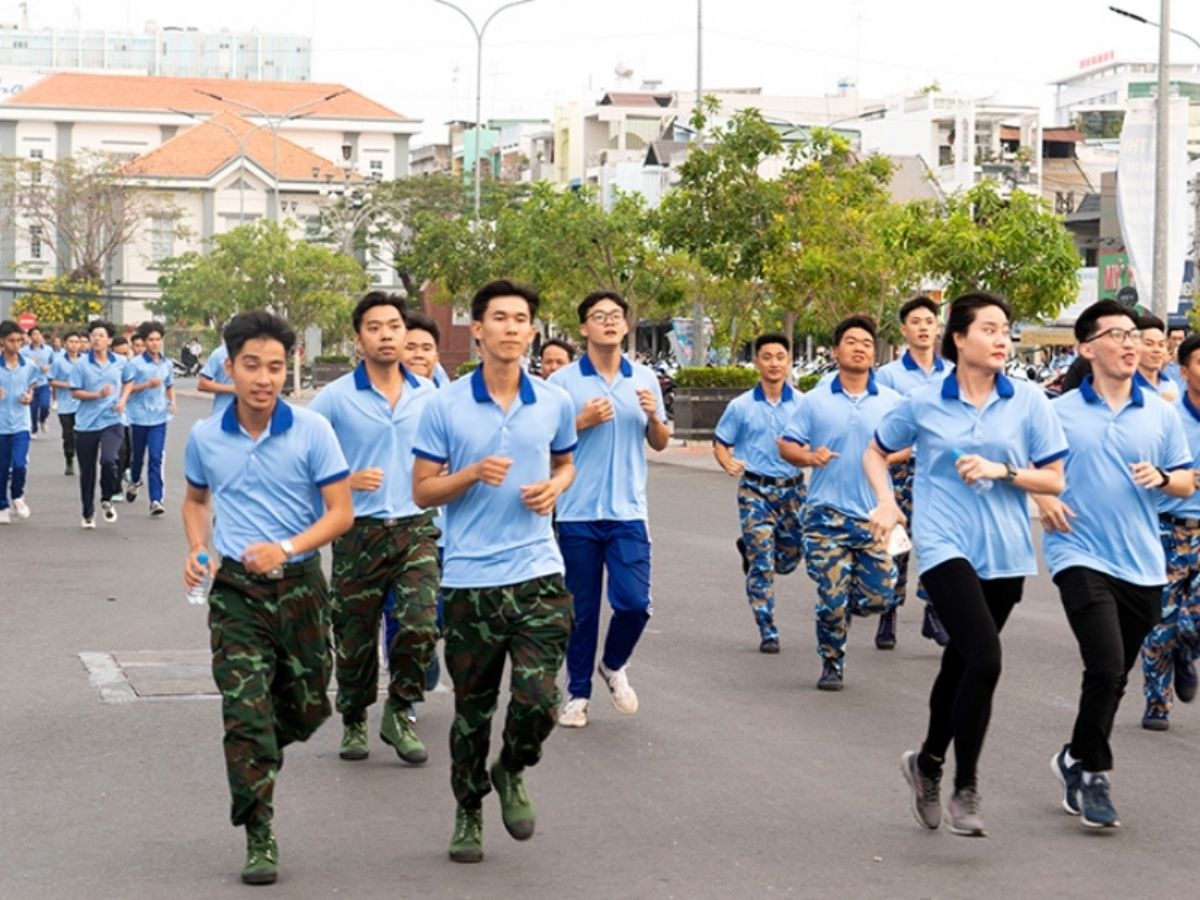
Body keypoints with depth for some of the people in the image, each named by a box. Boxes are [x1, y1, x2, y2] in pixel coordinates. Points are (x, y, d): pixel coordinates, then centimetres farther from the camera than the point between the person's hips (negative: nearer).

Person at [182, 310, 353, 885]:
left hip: (300, 584, 0)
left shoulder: (312, 431, -8)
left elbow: (341, 512, -8)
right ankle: (259, 837, -2)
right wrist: (198, 551, -2)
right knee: (244, 708, -8)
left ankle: (257, 755, 44)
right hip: (235, 586, 0)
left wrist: (287, 548, -23)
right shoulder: (205, 437, 0)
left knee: (308, 707, 11)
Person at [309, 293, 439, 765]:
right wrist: (344, 482, -14)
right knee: (355, 638, 8)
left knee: (420, 626, -16)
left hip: (416, 528, 1)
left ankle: (399, 713, 6)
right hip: (358, 532, -1)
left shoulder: (429, 395, 5)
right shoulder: (336, 397, -3)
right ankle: (354, 721, 31)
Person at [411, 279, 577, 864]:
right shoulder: (445, 406, -3)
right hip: (470, 579, -1)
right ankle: (468, 811, 29)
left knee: (538, 701, -10)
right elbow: (422, 490, 0)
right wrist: (474, 474, -17)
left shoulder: (554, 403, 4)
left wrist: (555, 488, -1)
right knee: (472, 709, 9)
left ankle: (512, 773, 22)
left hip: (538, 575, 1)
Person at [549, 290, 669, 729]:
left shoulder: (645, 379, 7)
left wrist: (654, 417, -7)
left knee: (634, 602, -6)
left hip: (628, 512, 2)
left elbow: (659, 443, 14)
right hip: (577, 512, -2)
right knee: (582, 609, 4)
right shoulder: (563, 381, -3)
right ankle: (578, 692, 19)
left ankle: (614, 666, 24)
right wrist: (582, 422, -15)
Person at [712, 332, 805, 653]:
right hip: (755, 489, -2)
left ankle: (749, 550, 44)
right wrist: (728, 464, -16)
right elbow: (720, 443, 4)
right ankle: (768, 632, 2)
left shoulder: (803, 404, 0)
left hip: (792, 488, 2)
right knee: (762, 564, -6)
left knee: (789, 559, 12)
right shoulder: (741, 406, -1)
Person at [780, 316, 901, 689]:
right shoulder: (815, 401, 4)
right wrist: (809, 457, -16)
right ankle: (832, 665, 16)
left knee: (879, 598, -1)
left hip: (875, 515, 1)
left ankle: (841, 606, 32)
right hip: (827, 514, -1)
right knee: (832, 598, -4)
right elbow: (786, 445, 4)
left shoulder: (891, 402, 5)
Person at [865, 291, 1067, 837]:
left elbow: (1054, 480, 3)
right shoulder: (923, 403, 0)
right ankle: (965, 789, -6)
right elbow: (876, 453, 15)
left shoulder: (1029, 402, 1)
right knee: (984, 660, -19)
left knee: (961, 663, 15)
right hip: (945, 546, -3)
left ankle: (928, 763, 38)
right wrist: (886, 503, -1)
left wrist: (1002, 471, -13)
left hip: (1005, 551, 3)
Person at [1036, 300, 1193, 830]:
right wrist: (1041, 498, -10)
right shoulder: (1059, 413, -1)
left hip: (1142, 564, 4)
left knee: (1115, 676, 13)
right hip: (1081, 556, -4)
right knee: (1106, 667, -16)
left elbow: (1187, 483, 10)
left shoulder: (1160, 413, 6)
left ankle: (1078, 758, 33)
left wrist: (1162, 478, -11)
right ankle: (1092, 772, 1)